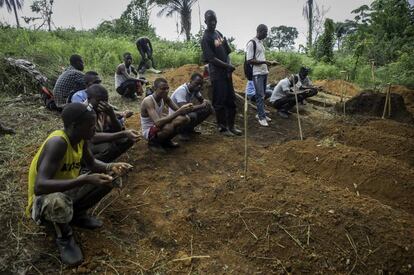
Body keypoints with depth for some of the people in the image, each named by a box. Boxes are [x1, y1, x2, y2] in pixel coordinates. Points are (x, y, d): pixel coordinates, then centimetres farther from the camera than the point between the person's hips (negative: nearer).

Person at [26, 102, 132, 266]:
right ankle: (64, 237, -8)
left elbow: (92, 164, 8)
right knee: (59, 202, -41)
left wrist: (111, 167, -13)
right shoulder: (57, 142, -32)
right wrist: (85, 180, -45)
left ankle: (78, 214, 13)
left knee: (108, 178, -3)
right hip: (44, 200, -7)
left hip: (68, 191, 7)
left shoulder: (81, 138, -8)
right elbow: (39, 186, -41)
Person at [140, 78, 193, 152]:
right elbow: (158, 123, -40)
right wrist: (179, 112, -41)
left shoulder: (165, 97, -5)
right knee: (169, 126, -38)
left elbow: (177, 110, -2)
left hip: (158, 126, 7)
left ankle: (165, 140, 9)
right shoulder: (148, 101, -28)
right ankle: (153, 142, -6)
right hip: (148, 131, -7)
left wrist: (186, 109, -28)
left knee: (185, 119, -7)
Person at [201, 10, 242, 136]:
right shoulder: (206, 38, -10)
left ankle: (231, 126, 21)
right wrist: (228, 66, -12)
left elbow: (227, 52, 13)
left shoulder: (219, 34, 13)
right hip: (217, 74, -8)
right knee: (220, 102, -1)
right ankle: (222, 127, 11)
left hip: (226, 72, 8)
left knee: (231, 100, 10)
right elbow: (211, 59, -16)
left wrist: (229, 67, -3)